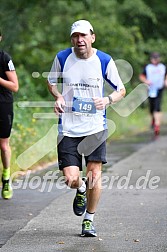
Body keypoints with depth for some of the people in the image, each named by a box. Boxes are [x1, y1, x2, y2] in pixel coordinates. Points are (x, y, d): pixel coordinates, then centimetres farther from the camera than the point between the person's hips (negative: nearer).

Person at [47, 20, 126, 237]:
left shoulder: (105, 61, -5)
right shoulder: (62, 58, -1)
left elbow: (121, 90, 5)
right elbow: (51, 81, 16)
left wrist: (108, 100, -17)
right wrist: (58, 97, -5)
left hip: (95, 128, -1)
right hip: (68, 127, 1)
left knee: (94, 175, -6)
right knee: (71, 179, -7)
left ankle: (89, 219, 17)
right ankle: (81, 190, 32)